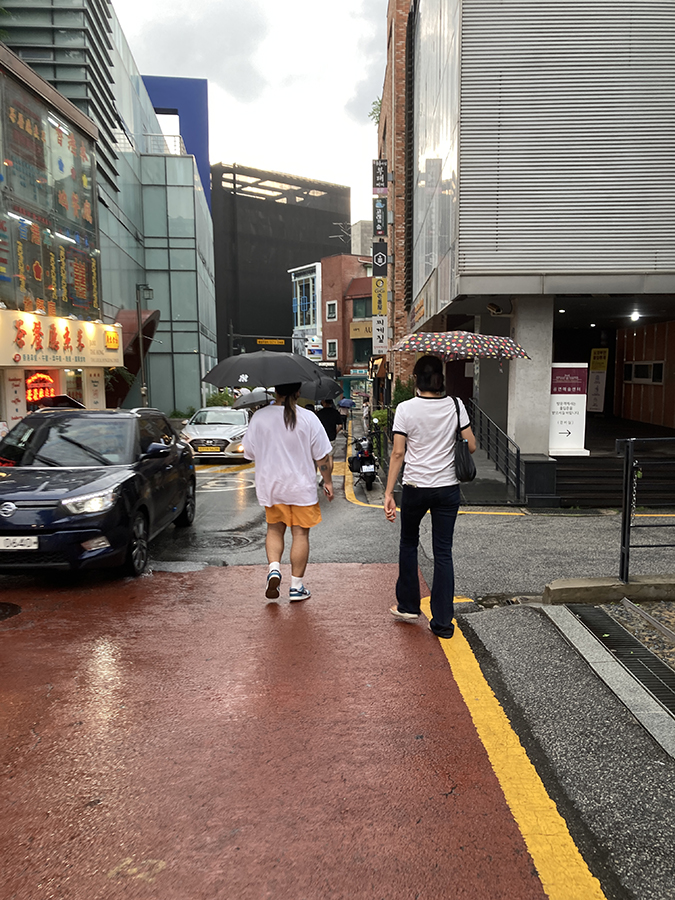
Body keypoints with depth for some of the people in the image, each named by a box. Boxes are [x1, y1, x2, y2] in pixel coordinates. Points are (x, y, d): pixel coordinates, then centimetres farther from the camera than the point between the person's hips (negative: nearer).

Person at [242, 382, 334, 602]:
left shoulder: (259, 417, -4)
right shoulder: (308, 418, -10)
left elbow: (249, 452, 7)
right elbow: (322, 457, -7)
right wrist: (328, 482, 6)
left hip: (270, 486, 2)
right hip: (301, 486, -2)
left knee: (274, 529, 20)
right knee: (300, 533, 7)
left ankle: (273, 568, -1)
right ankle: (297, 586, 12)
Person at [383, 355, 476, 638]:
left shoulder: (405, 409, -9)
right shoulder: (456, 406, -3)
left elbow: (398, 453, -11)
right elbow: (471, 446, -1)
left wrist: (388, 493, -9)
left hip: (415, 489, -1)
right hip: (448, 488, 1)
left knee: (408, 544, 20)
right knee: (443, 553, 7)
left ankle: (408, 606, 29)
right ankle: (443, 621, 9)